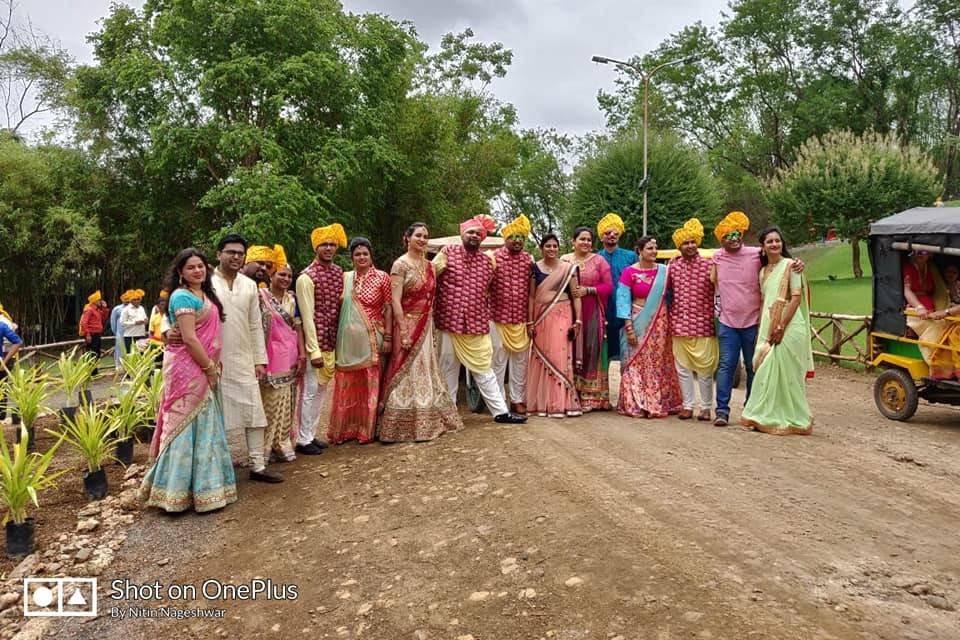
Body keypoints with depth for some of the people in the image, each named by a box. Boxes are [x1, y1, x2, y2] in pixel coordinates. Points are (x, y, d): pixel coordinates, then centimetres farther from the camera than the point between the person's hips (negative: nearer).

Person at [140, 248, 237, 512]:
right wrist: (210, 368, -14)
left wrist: (214, 365, 6)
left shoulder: (205, 295, 13)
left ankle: (202, 485, 26)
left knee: (203, 425, 14)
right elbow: (189, 338, -19)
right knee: (187, 424, -2)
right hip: (187, 368, -9)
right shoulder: (183, 296, -14)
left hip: (203, 369, 9)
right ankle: (178, 491, 9)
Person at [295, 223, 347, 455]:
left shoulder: (338, 272, 8)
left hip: (331, 340, 7)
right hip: (315, 341, -7)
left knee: (322, 389, 14)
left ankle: (311, 434, 25)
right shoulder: (307, 277, -13)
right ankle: (303, 439, 11)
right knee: (311, 390, -1)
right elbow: (307, 316, -16)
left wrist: (338, 343, 8)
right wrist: (314, 351, -18)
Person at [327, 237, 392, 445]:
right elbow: (338, 308, 10)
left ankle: (367, 429, 16)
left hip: (372, 338, -3)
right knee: (347, 384, 7)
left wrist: (387, 337, -7)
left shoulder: (381, 277, -1)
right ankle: (346, 429, 19)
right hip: (348, 338, 3)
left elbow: (388, 309, -2)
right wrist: (336, 338, 4)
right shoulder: (345, 278, 8)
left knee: (370, 383, 4)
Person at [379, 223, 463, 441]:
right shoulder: (401, 264, -10)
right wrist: (403, 331, -20)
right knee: (406, 373, -2)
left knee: (426, 372, 12)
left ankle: (426, 422, 23)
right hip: (408, 325, -7)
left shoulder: (428, 265, 11)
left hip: (426, 326, 7)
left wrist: (432, 328, 10)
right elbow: (395, 300, -16)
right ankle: (403, 428, 7)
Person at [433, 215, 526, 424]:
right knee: (448, 370, 7)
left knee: (484, 369, 7)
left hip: (478, 325, 3)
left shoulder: (488, 261, 10)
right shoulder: (447, 254, 0)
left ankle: (500, 411, 11)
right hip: (449, 323, -3)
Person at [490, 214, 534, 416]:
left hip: (522, 321, 3)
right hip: (499, 319, -3)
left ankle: (517, 400, 21)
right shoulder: (494, 258, -4)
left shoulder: (529, 260, 6)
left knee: (520, 361, 10)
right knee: (498, 362, 5)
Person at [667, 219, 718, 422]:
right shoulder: (673, 266, 5)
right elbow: (666, 291, 12)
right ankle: (688, 406, 19)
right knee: (683, 368, 9)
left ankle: (706, 407, 14)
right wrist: (669, 317, 7)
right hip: (679, 325, 3)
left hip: (703, 325, -2)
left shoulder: (708, 265, -2)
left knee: (704, 369, 2)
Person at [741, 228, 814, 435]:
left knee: (785, 373, -4)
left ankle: (790, 420, 7)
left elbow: (796, 297, -10)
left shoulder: (790, 265, -3)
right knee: (767, 372, 6)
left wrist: (781, 327, -16)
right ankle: (767, 417, 15)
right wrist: (762, 330, 8)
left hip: (789, 327, -6)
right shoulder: (763, 271, 16)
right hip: (768, 328, 6)